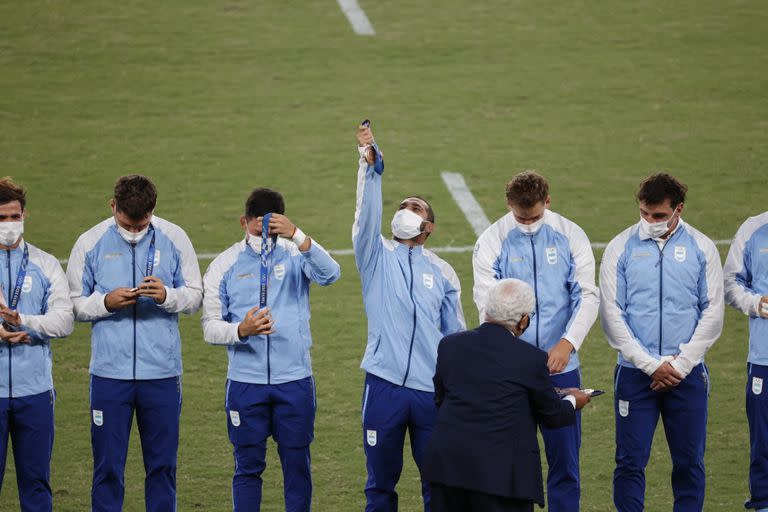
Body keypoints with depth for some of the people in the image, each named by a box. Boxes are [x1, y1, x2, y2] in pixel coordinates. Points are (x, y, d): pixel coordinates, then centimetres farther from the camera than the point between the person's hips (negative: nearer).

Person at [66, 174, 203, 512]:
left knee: (162, 464, 9)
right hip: (109, 372, -1)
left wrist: (167, 296, -16)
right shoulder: (90, 243, 0)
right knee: (108, 465, 2)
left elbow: (195, 296, 5)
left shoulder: (174, 238, 1)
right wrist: (106, 303, -16)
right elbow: (75, 304, 4)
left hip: (162, 371, 1)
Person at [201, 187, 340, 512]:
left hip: (294, 379, 0)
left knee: (297, 464, 6)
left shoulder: (295, 255, 0)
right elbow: (210, 327, 1)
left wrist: (297, 236, -35)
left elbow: (330, 274, -21)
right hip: (245, 381, 0)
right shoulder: (225, 265, 2)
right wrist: (241, 331, -21)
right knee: (248, 466, 5)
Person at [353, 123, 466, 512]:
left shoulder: (443, 273, 13)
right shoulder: (377, 255, 9)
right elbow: (367, 214, -10)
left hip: (432, 391, 1)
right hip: (384, 387, -1)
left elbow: (456, 334, 16)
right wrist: (370, 165, -25)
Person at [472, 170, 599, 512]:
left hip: (561, 367, 1)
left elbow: (588, 297, -4)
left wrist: (567, 343, -21)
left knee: (565, 460, 3)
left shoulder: (571, 236, 1)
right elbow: (488, 306, -8)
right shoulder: (492, 242, -3)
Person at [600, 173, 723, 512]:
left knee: (689, 462, 4)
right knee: (631, 461, -3)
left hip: (688, 372, 1)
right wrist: (651, 365, -8)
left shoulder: (701, 248, 4)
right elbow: (611, 313, -1)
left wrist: (680, 365, -5)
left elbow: (712, 313, 4)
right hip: (635, 371, -1)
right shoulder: (621, 248, 1)